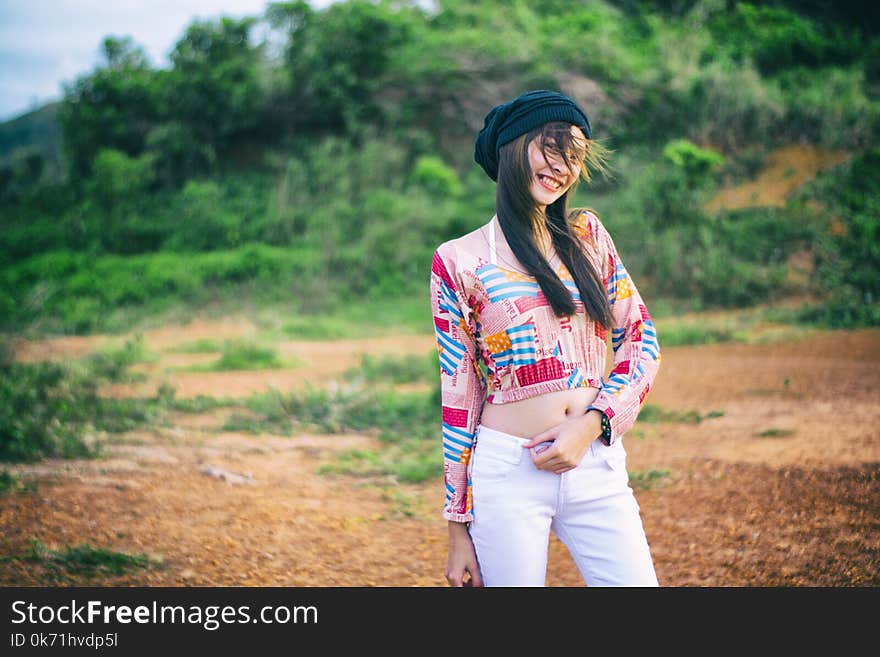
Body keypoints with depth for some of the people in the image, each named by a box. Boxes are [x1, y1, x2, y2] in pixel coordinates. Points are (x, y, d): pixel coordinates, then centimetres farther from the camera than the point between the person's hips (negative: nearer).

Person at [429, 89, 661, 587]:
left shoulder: (587, 236, 10)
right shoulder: (459, 261, 1)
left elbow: (642, 342, 9)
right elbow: (458, 398, 1)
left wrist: (593, 422, -9)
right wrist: (458, 528, 1)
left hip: (598, 466, 3)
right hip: (508, 470, -3)